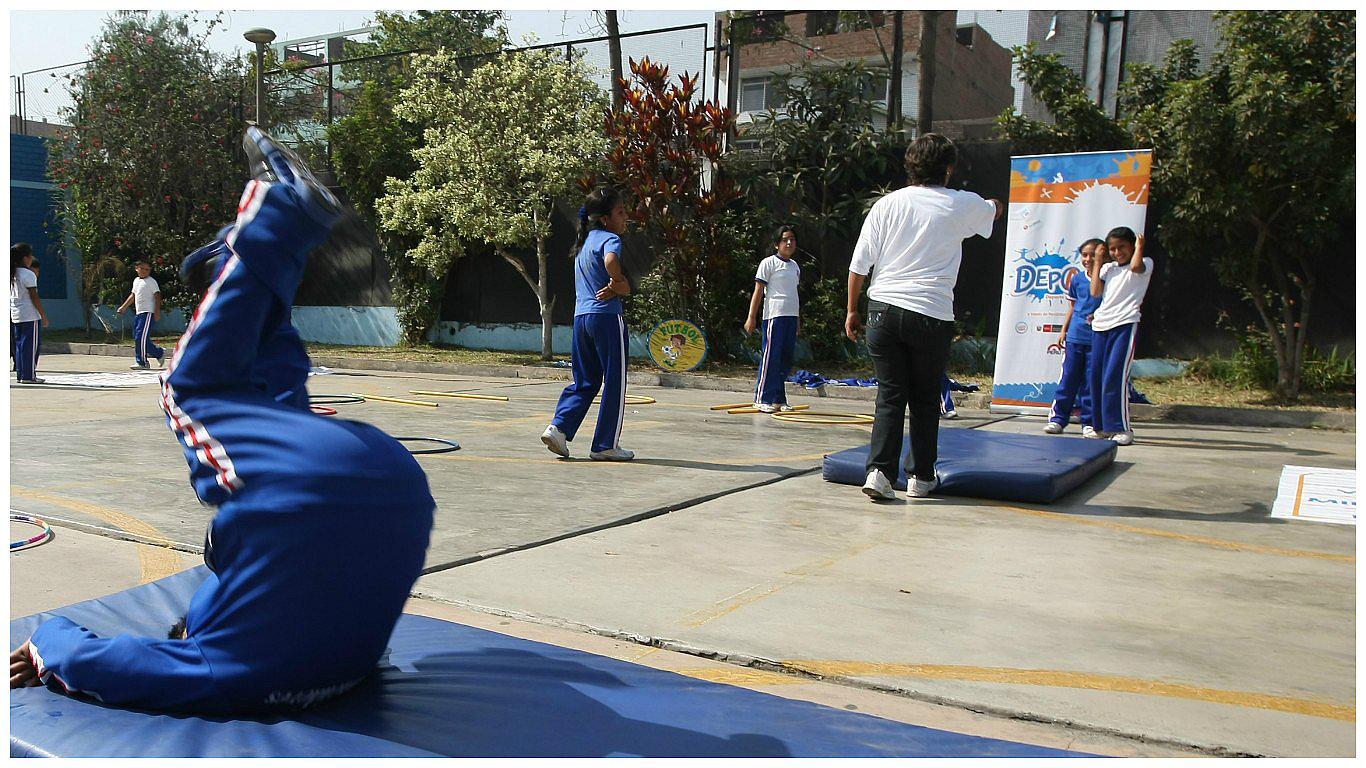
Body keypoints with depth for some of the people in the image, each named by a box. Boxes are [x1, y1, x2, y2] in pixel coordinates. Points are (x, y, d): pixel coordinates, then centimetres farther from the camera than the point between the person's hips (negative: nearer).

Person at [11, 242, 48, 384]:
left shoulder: (12, 274, 11)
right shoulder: (28, 274, -13)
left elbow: (10, 295, 14)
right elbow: (34, 297, -14)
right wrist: (44, 316, -9)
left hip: (15, 315, 8)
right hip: (30, 316, -8)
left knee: (20, 345, 12)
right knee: (31, 345, -4)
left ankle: (21, 374, 15)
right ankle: (28, 376, -4)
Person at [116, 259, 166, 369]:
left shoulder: (151, 281, -5)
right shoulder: (136, 280, 19)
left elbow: (157, 296, -11)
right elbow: (133, 295, 29)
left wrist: (157, 311, -19)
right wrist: (123, 307, 29)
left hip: (148, 313, -9)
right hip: (138, 313, 9)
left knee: (141, 337, -14)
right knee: (137, 338, 7)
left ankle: (141, 362, -7)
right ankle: (159, 353, 12)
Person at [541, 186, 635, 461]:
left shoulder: (584, 242, 19)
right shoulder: (610, 238, -7)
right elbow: (611, 261, -31)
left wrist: (618, 286, -8)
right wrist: (619, 284, -14)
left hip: (581, 317, 8)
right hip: (607, 317, -8)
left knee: (584, 381, 16)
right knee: (615, 382, 3)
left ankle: (558, 427, 1)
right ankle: (606, 445, 7)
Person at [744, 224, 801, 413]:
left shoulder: (795, 266, 19)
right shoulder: (769, 263, -2)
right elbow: (758, 291, -5)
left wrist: (798, 318, 21)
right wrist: (752, 317, -10)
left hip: (791, 316, 7)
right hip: (774, 315, -7)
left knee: (786, 359, 7)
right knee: (770, 357, -7)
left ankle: (779, 399, 14)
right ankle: (762, 399, -3)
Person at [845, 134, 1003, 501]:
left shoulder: (887, 203, 4)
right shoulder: (961, 205, 2)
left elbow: (859, 263, 3)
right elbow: (995, 210, 27)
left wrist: (852, 309, 12)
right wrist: (995, 202, 51)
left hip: (884, 309, 2)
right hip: (931, 313, -2)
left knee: (890, 395, 7)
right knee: (925, 399, 12)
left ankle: (879, 471, -5)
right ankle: (921, 477, 20)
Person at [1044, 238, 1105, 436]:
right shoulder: (1077, 278, 7)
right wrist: (1064, 330, 13)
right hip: (1075, 336, 2)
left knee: (1092, 381, 2)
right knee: (1068, 379, 6)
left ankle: (1089, 423, 10)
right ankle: (1057, 418, 12)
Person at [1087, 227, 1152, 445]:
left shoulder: (1145, 263, 7)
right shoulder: (1108, 268, 20)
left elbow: (1136, 266, -18)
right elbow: (1095, 292, 6)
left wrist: (1139, 246, -1)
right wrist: (1097, 262, 10)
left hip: (1125, 324, -6)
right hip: (1100, 325, 6)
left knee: (1115, 377, -14)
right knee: (1096, 376, 5)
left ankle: (1122, 429, -8)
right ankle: (1102, 426, 14)